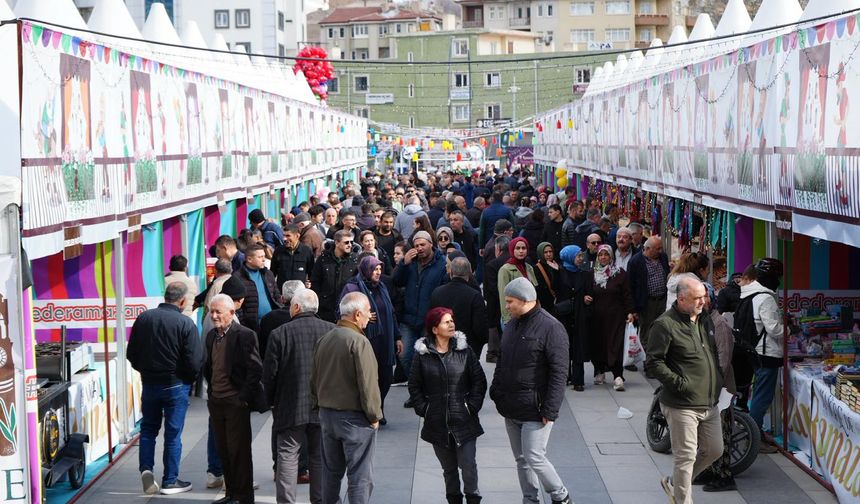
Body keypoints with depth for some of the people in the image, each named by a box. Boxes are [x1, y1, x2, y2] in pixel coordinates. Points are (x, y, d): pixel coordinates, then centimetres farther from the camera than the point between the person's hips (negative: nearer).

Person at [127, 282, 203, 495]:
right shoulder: (185, 323, -16)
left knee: (148, 428, 19)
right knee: (173, 433, 7)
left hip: (149, 383, 4)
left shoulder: (144, 318, -3)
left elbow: (131, 354, 4)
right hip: (176, 385, -3)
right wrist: (190, 379, 4)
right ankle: (170, 481, 13)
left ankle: (146, 468, 2)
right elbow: (194, 362, -16)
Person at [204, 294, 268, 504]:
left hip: (236, 402, -7)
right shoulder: (211, 336, 11)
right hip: (216, 402, 7)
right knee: (223, 450, 12)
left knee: (239, 451, -1)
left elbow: (255, 369, -13)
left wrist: (243, 397, -15)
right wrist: (211, 393, 13)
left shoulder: (244, 335, -12)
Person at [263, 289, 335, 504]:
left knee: (287, 456, 4)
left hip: (290, 407, -2)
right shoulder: (332, 331, -3)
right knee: (320, 458, 12)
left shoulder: (280, 333, -9)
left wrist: (271, 401, 9)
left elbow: (269, 373, -5)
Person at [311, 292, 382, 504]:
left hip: (326, 414, 7)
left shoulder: (323, 340, 6)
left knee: (331, 471, 17)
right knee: (360, 478, -1)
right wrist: (374, 415, -8)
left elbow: (314, 380, 15)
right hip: (354, 418, -7)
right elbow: (367, 383, -19)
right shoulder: (359, 342, -18)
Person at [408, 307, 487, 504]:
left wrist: (472, 406, -4)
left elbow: (479, 381, 3)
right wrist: (423, 409, -2)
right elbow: (414, 386, 6)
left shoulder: (463, 350, -2)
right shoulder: (422, 354, -1)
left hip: (464, 420, -1)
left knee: (468, 465, -4)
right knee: (448, 468, 13)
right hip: (437, 423, 1)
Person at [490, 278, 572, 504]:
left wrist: (550, 410, -20)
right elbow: (502, 362, 21)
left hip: (535, 410, -8)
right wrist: (496, 392, 15)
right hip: (511, 409, 8)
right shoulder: (512, 324, 10)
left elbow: (559, 373, -18)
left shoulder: (550, 328, -15)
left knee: (534, 458, -6)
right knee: (521, 460, 14)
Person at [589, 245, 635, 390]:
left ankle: (618, 377, -13)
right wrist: (586, 298, -5)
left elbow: (626, 295, -1)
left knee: (616, 344, -9)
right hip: (597, 316, 3)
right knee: (597, 344, 5)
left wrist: (629, 312, -9)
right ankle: (599, 372, 18)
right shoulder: (592, 274, 8)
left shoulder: (620, 274, 1)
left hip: (615, 316, -3)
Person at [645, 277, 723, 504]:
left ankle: (674, 483, 33)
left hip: (709, 402, 8)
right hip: (682, 405, -8)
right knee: (686, 456, -3)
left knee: (713, 450, 16)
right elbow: (653, 362, -16)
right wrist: (679, 383, -19)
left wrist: (718, 381, 15)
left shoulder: (704, 320, 12)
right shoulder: (665, 324, -13)